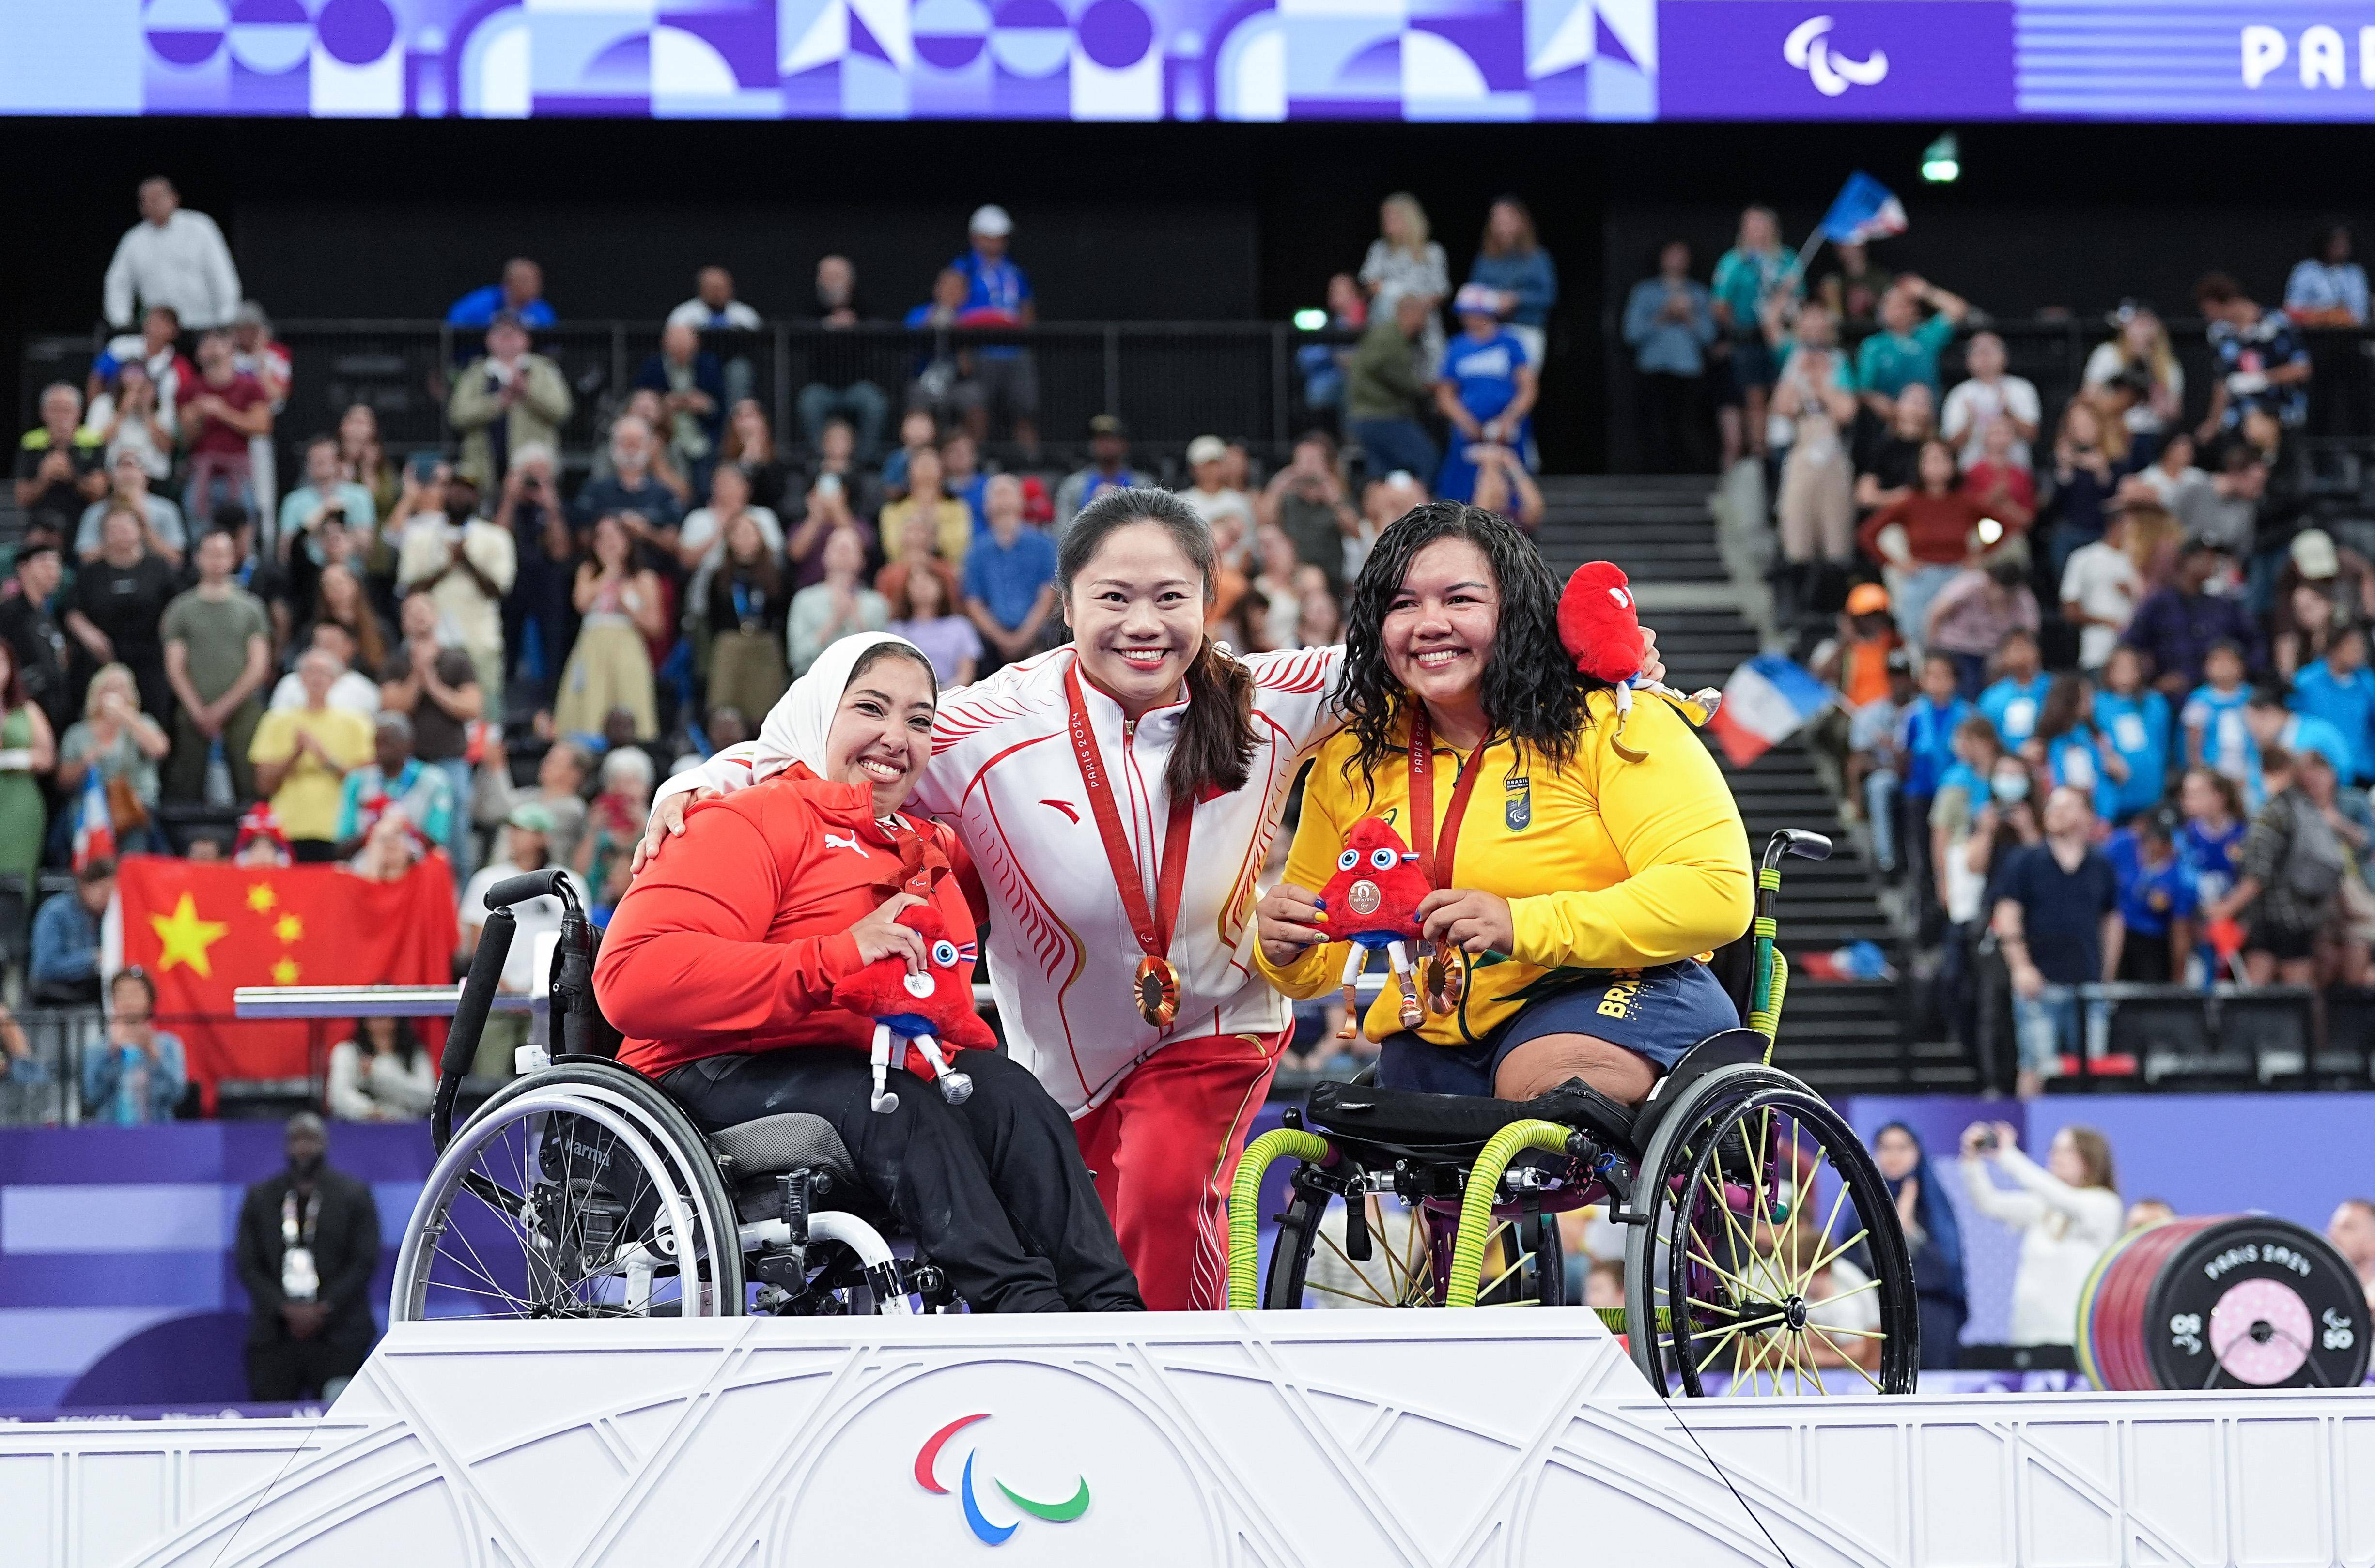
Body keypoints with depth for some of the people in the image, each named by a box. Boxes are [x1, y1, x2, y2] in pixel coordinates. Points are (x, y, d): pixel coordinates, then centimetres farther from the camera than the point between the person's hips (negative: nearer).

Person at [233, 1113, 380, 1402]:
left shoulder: (354, 1194, 6)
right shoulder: (260, 1197, 11)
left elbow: (365, 1262, 0)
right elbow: (248, 1267, 7)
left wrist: (324, 1308, -9)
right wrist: (285, 1309, -7)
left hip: (336, 1336, -2)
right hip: (275, 1338, 2)